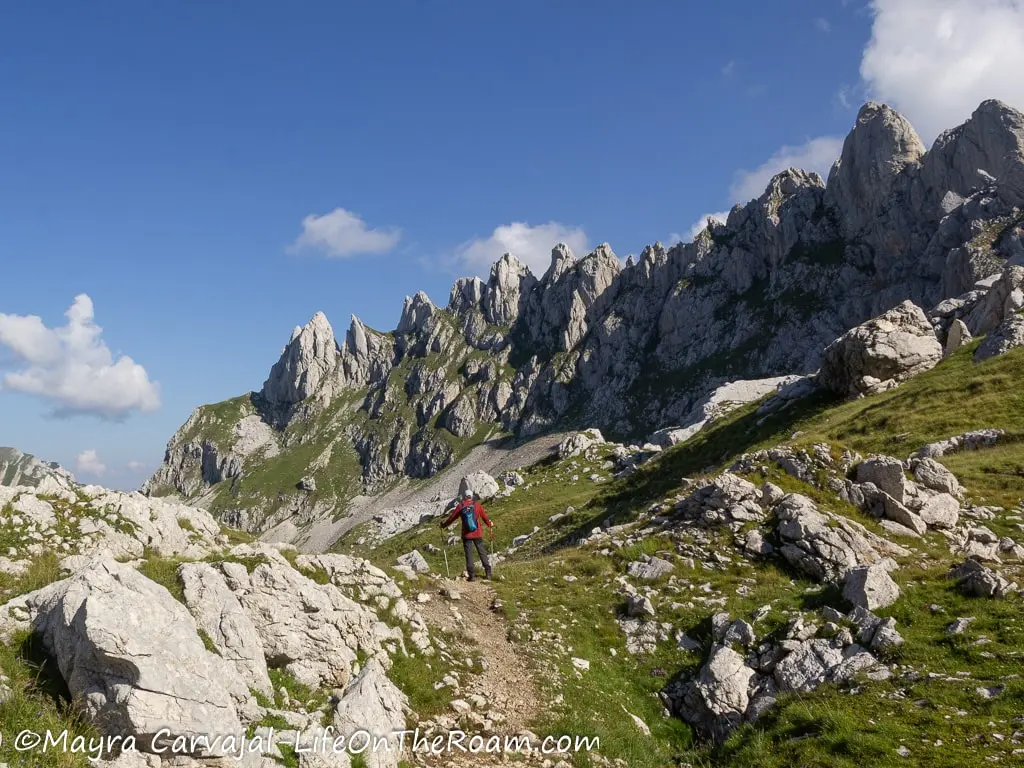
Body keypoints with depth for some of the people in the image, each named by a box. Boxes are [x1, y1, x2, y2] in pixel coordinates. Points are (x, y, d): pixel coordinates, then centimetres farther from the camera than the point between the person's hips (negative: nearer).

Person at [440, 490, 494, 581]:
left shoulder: (460, 506, -2)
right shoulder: (477, 504, 1)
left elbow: (451, 518, 4)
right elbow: (484, 517, 10)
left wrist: (444, 525, 20)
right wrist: (490, 524, 29)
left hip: (466, 534, -1)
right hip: (478, 533, 1)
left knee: (469, 554, 4)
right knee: (482, 552, 10)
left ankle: (471, 575, 1)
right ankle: (488, 573, 10)